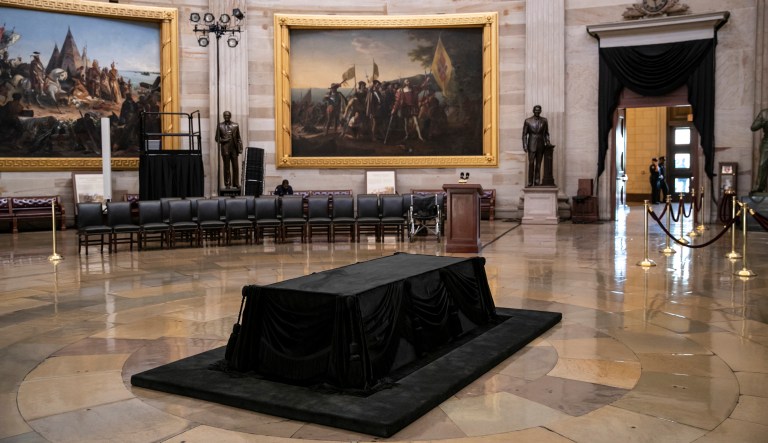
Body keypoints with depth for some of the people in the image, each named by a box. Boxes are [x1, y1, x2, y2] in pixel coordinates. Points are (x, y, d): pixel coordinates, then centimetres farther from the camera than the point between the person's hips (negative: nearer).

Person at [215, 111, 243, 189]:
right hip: (225, 149, -1)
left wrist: (240, 149, 3)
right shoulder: (220, 125, 5)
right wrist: (223, 140, -11)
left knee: (235, 167, 3)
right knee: (226, 167, 1)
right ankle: (227, 184, 5)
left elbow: (238, 138, 10)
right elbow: (217, 138, 8)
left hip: (234, 149, 1)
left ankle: (235, 184, 10)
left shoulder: (235, 125, 8)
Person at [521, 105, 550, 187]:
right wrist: (524, 146, -8)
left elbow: (546, 133, 12)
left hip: (541, 145, 2)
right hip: (531, 144, -2)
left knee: (538, 164, 4)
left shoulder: (544, 120, 6)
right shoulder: (528, 121, -1)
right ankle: (530, 182, -1)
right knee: (531, 164, -5)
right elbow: (524, 134, 0)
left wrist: (547, 142, -1)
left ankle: (537, 182, 6)